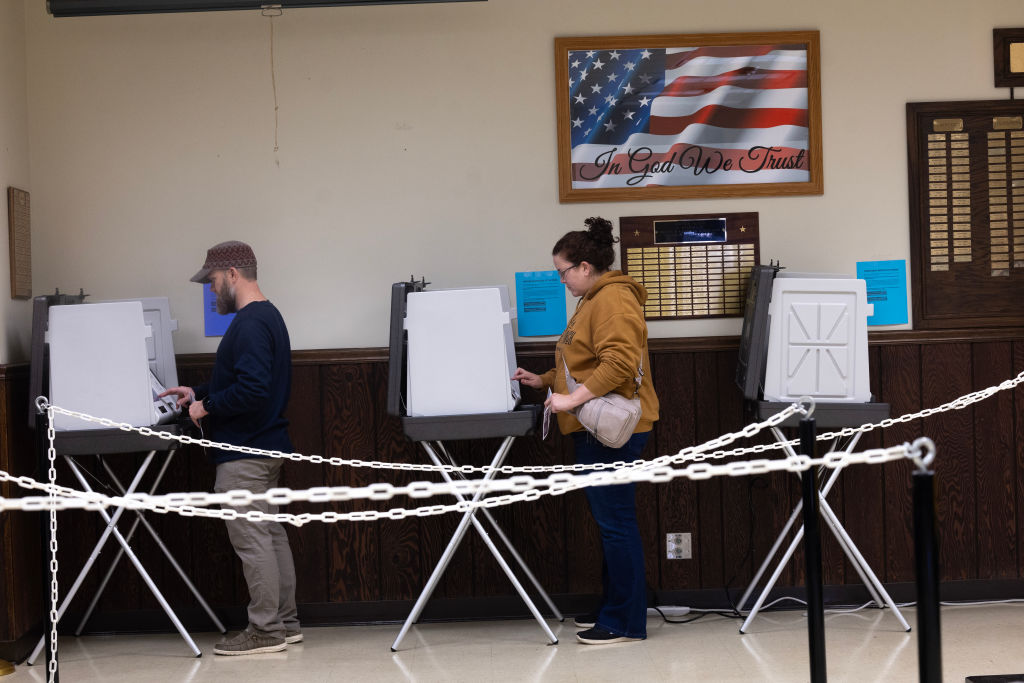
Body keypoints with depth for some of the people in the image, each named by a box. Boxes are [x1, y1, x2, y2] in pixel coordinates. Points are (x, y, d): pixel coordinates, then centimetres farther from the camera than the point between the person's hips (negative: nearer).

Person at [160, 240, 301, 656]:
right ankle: (284, 621, 21)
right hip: (266, 446, 11)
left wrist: (206, 407, -15)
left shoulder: (249, 325, -19)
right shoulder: (267, 316, 15)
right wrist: (200, 393, 20)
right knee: (270, 533, 14)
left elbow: (252, 390, -27)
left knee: (251, 538, -5)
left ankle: (265, 630, 0)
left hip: (244, 453, -11)